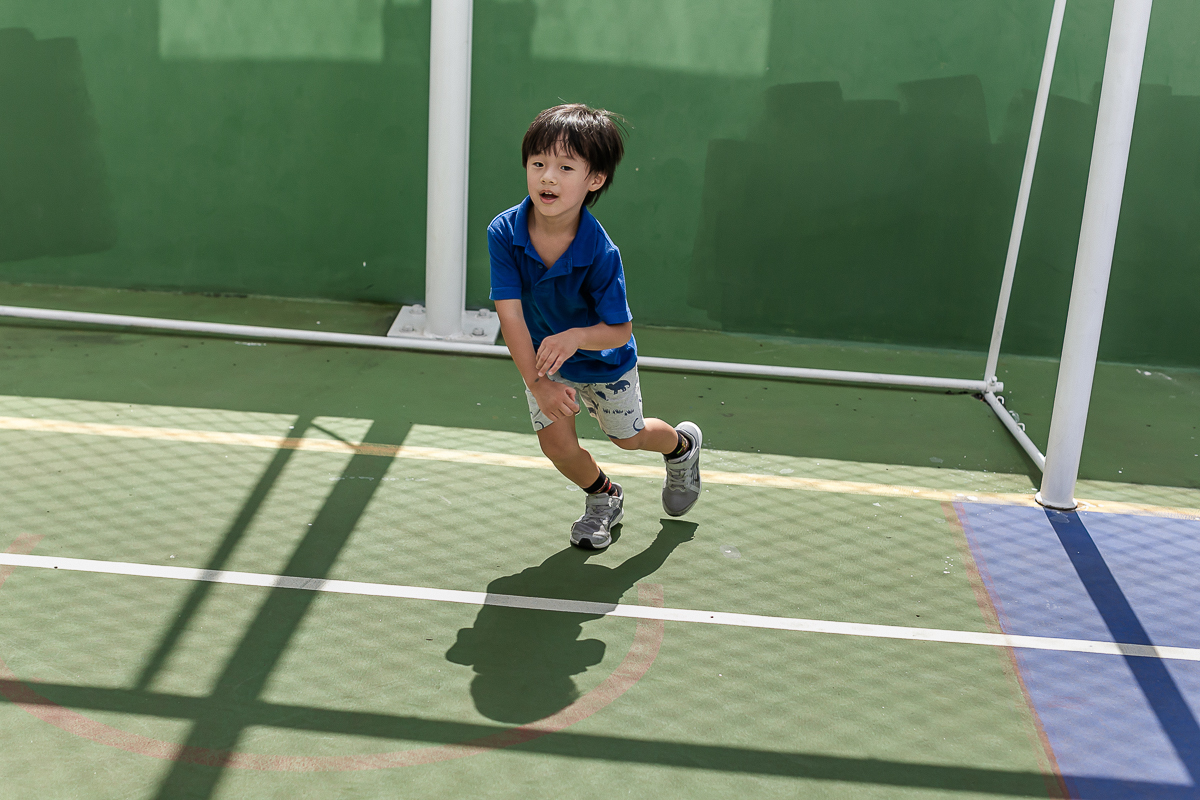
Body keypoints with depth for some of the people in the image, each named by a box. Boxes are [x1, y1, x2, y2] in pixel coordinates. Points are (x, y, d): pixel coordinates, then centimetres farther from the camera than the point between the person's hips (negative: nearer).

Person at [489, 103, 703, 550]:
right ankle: (604, 498, 31)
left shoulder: (601, 254, -35)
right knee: (557, 445, -2)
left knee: (628, 437, 18)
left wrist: (576, 337, -47)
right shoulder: (503, 233, -29)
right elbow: (510, 314, -29)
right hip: (542, 357, 2)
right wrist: (537, 382, -34)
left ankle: (682, 444, 54)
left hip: (606, 362, -2)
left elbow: (619, 330, -27)